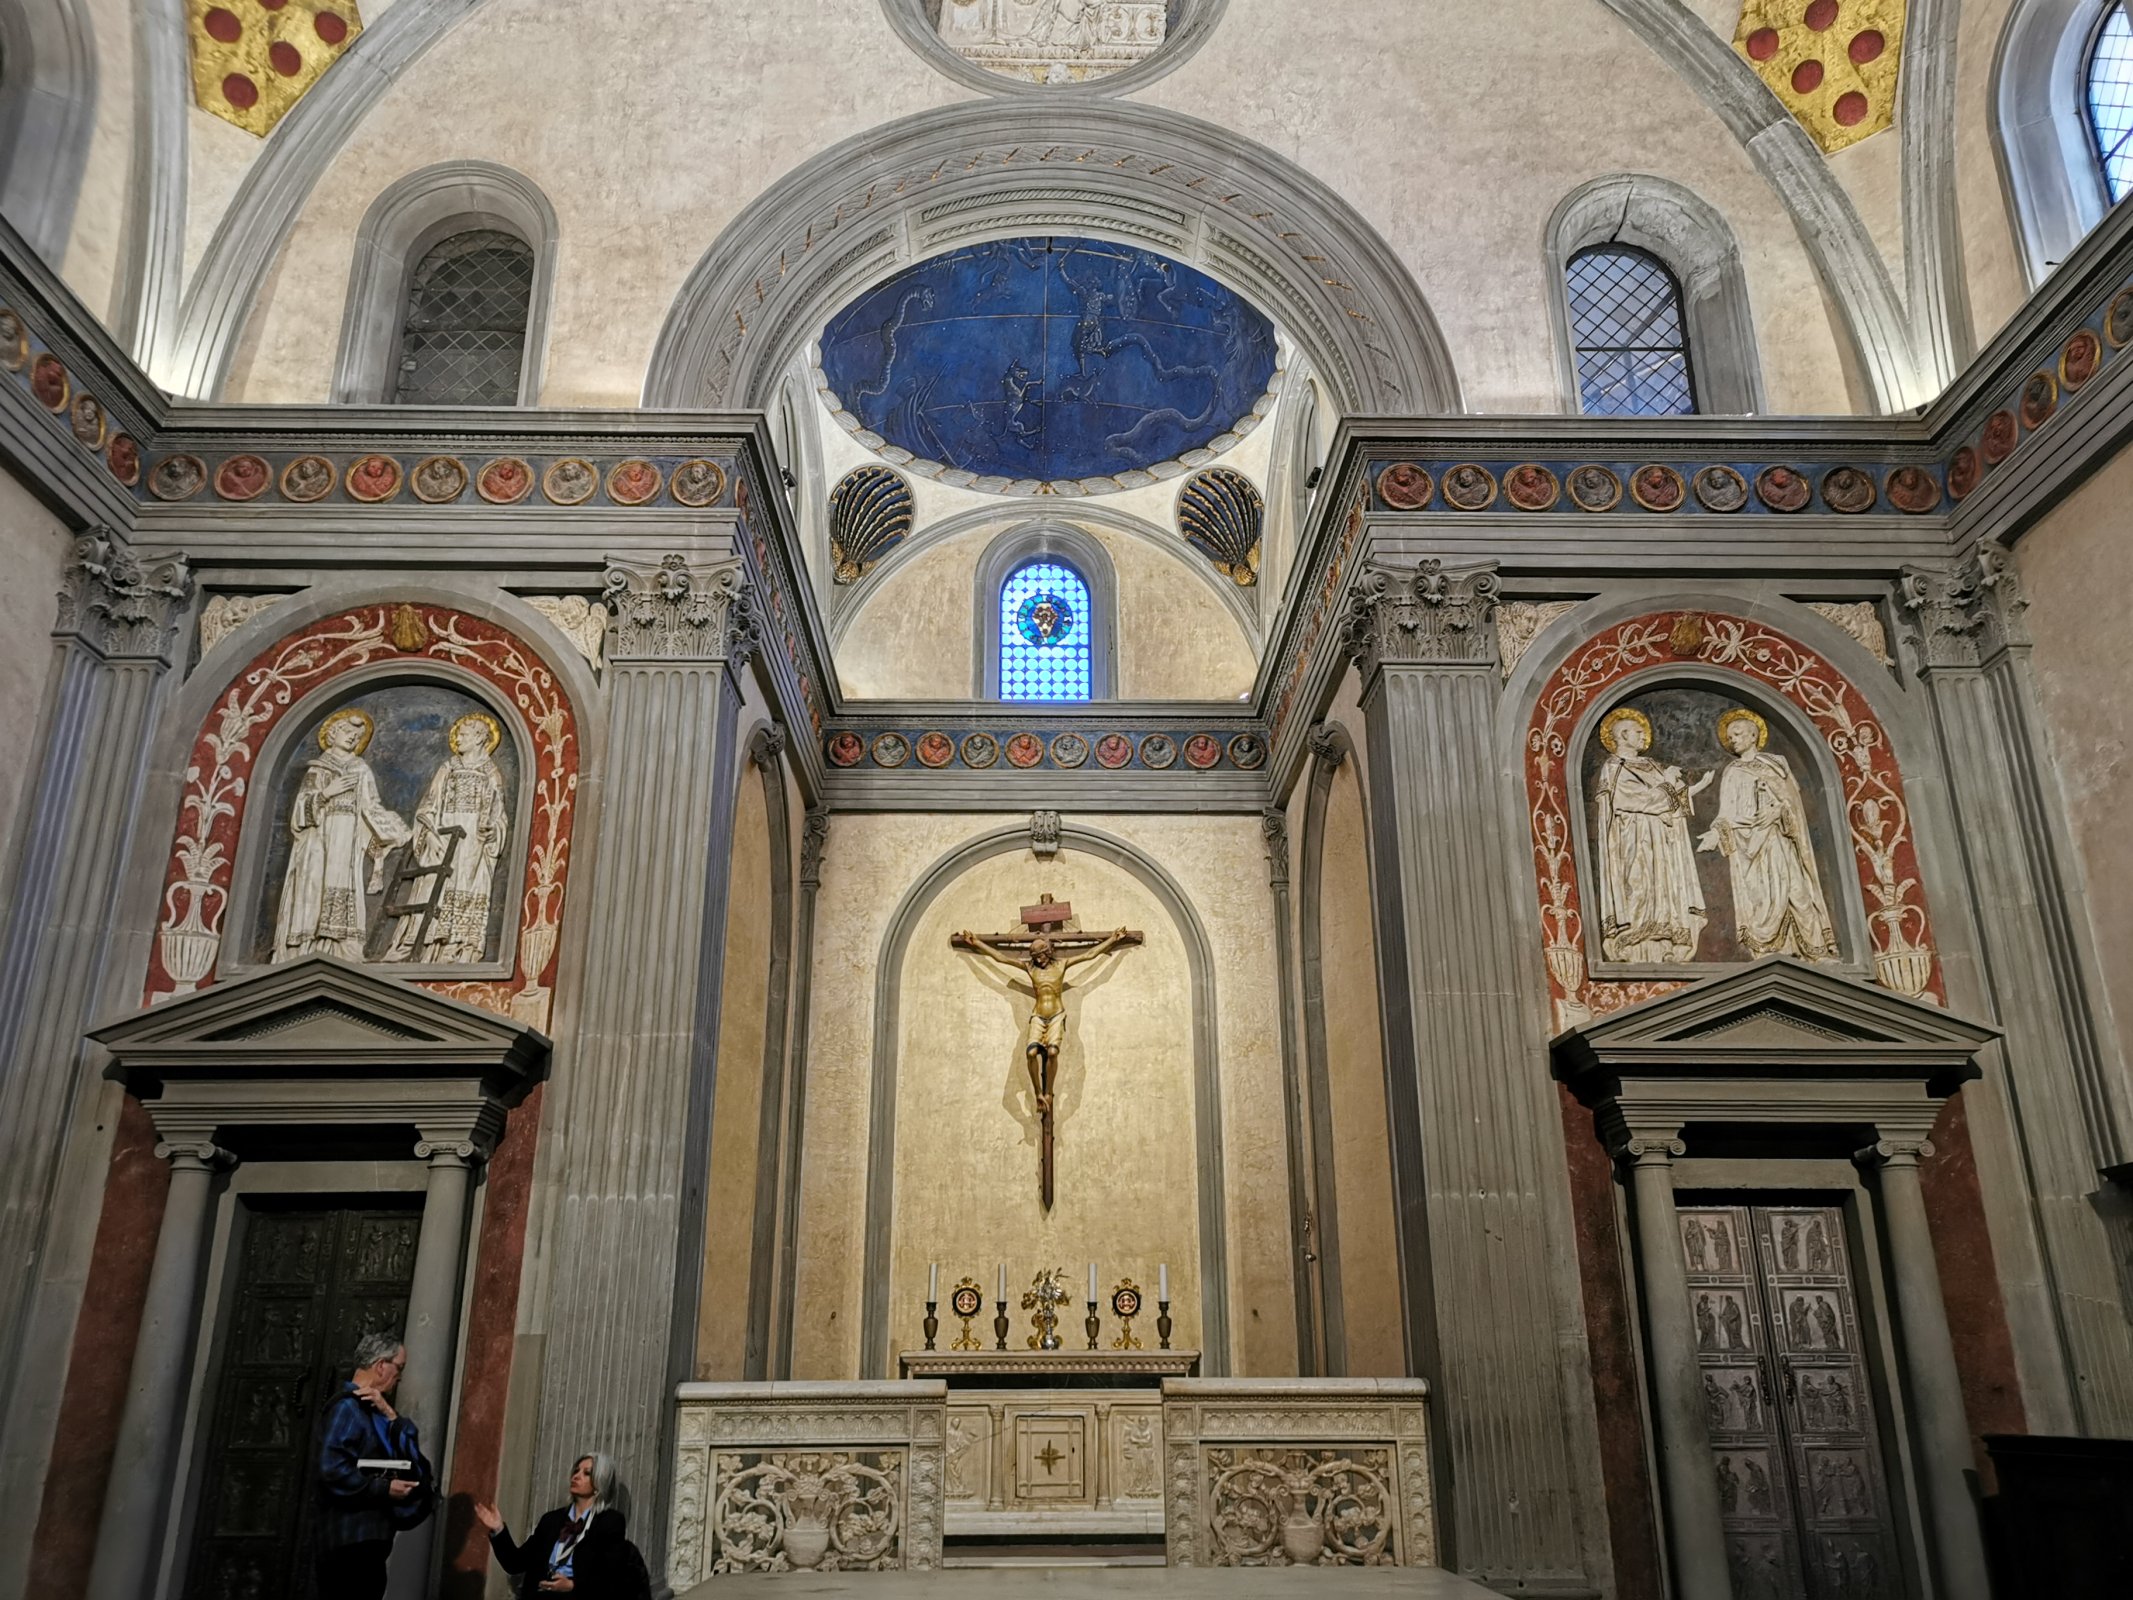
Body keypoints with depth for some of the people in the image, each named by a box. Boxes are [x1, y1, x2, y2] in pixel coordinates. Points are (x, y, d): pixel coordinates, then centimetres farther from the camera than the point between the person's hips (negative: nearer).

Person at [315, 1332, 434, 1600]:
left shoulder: (369, 1408, 18)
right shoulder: (348, 1406, -12)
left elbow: (407, 1449, 9)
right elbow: (332, 1469, -24)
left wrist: (390, 1416, -6)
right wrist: (384, 1488, -18)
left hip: (366, 1537, 10)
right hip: (350, 1538, -10)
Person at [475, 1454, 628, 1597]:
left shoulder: (611, 1522, 4)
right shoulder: (551, 1519, 18)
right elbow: (517, 1563, 14)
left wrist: (573, 1586, -15)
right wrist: (498, 1530, 3)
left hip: (578, 1596, -4)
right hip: (538, 1594, 4)